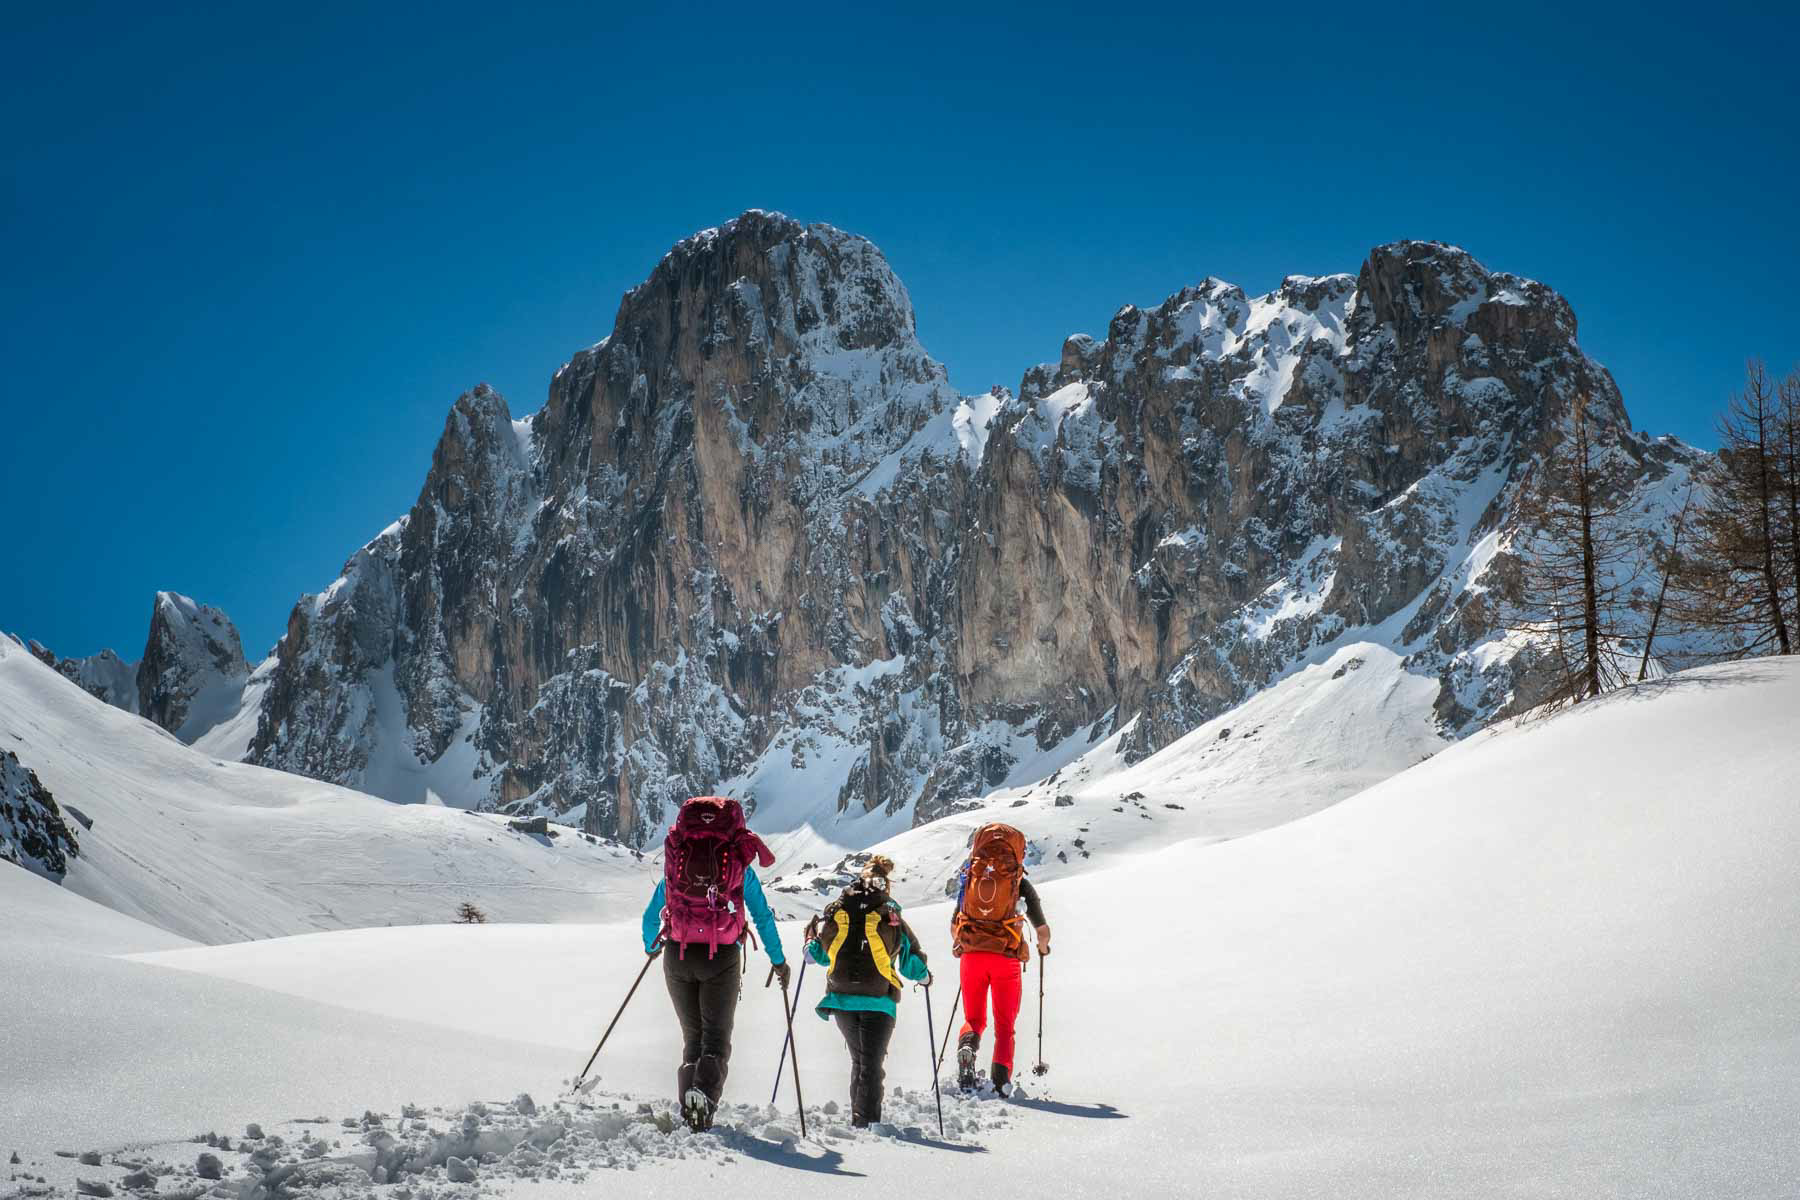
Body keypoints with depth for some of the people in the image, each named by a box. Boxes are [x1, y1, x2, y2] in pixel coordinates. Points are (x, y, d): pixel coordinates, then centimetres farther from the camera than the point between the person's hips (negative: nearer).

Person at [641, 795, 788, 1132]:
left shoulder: (676, 860, 8)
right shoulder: (739, 864, 3)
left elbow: (651, 916, 17)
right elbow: (763, 916, 6)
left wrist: (651, 947, 36)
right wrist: (779, 960, 17)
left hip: (678, 956, 2)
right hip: (722, 957, -2)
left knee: (692, 1038, 16)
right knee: (716, 1039, 3)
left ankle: (687, 1099, -2)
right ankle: (705, 1092, -24)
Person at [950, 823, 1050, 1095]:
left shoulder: (971, 879, 9)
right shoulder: (1021, 884, 2)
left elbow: (954, 927, 15)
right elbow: (1043, 930, 6)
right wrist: (1043, 948, 28)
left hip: (972, 956, 2)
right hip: (1007, 958, -2)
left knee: (974, 1019, 14)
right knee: (1005, 1025, 11)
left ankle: (967, 1044, -19)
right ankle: (1001, 1078, -6)